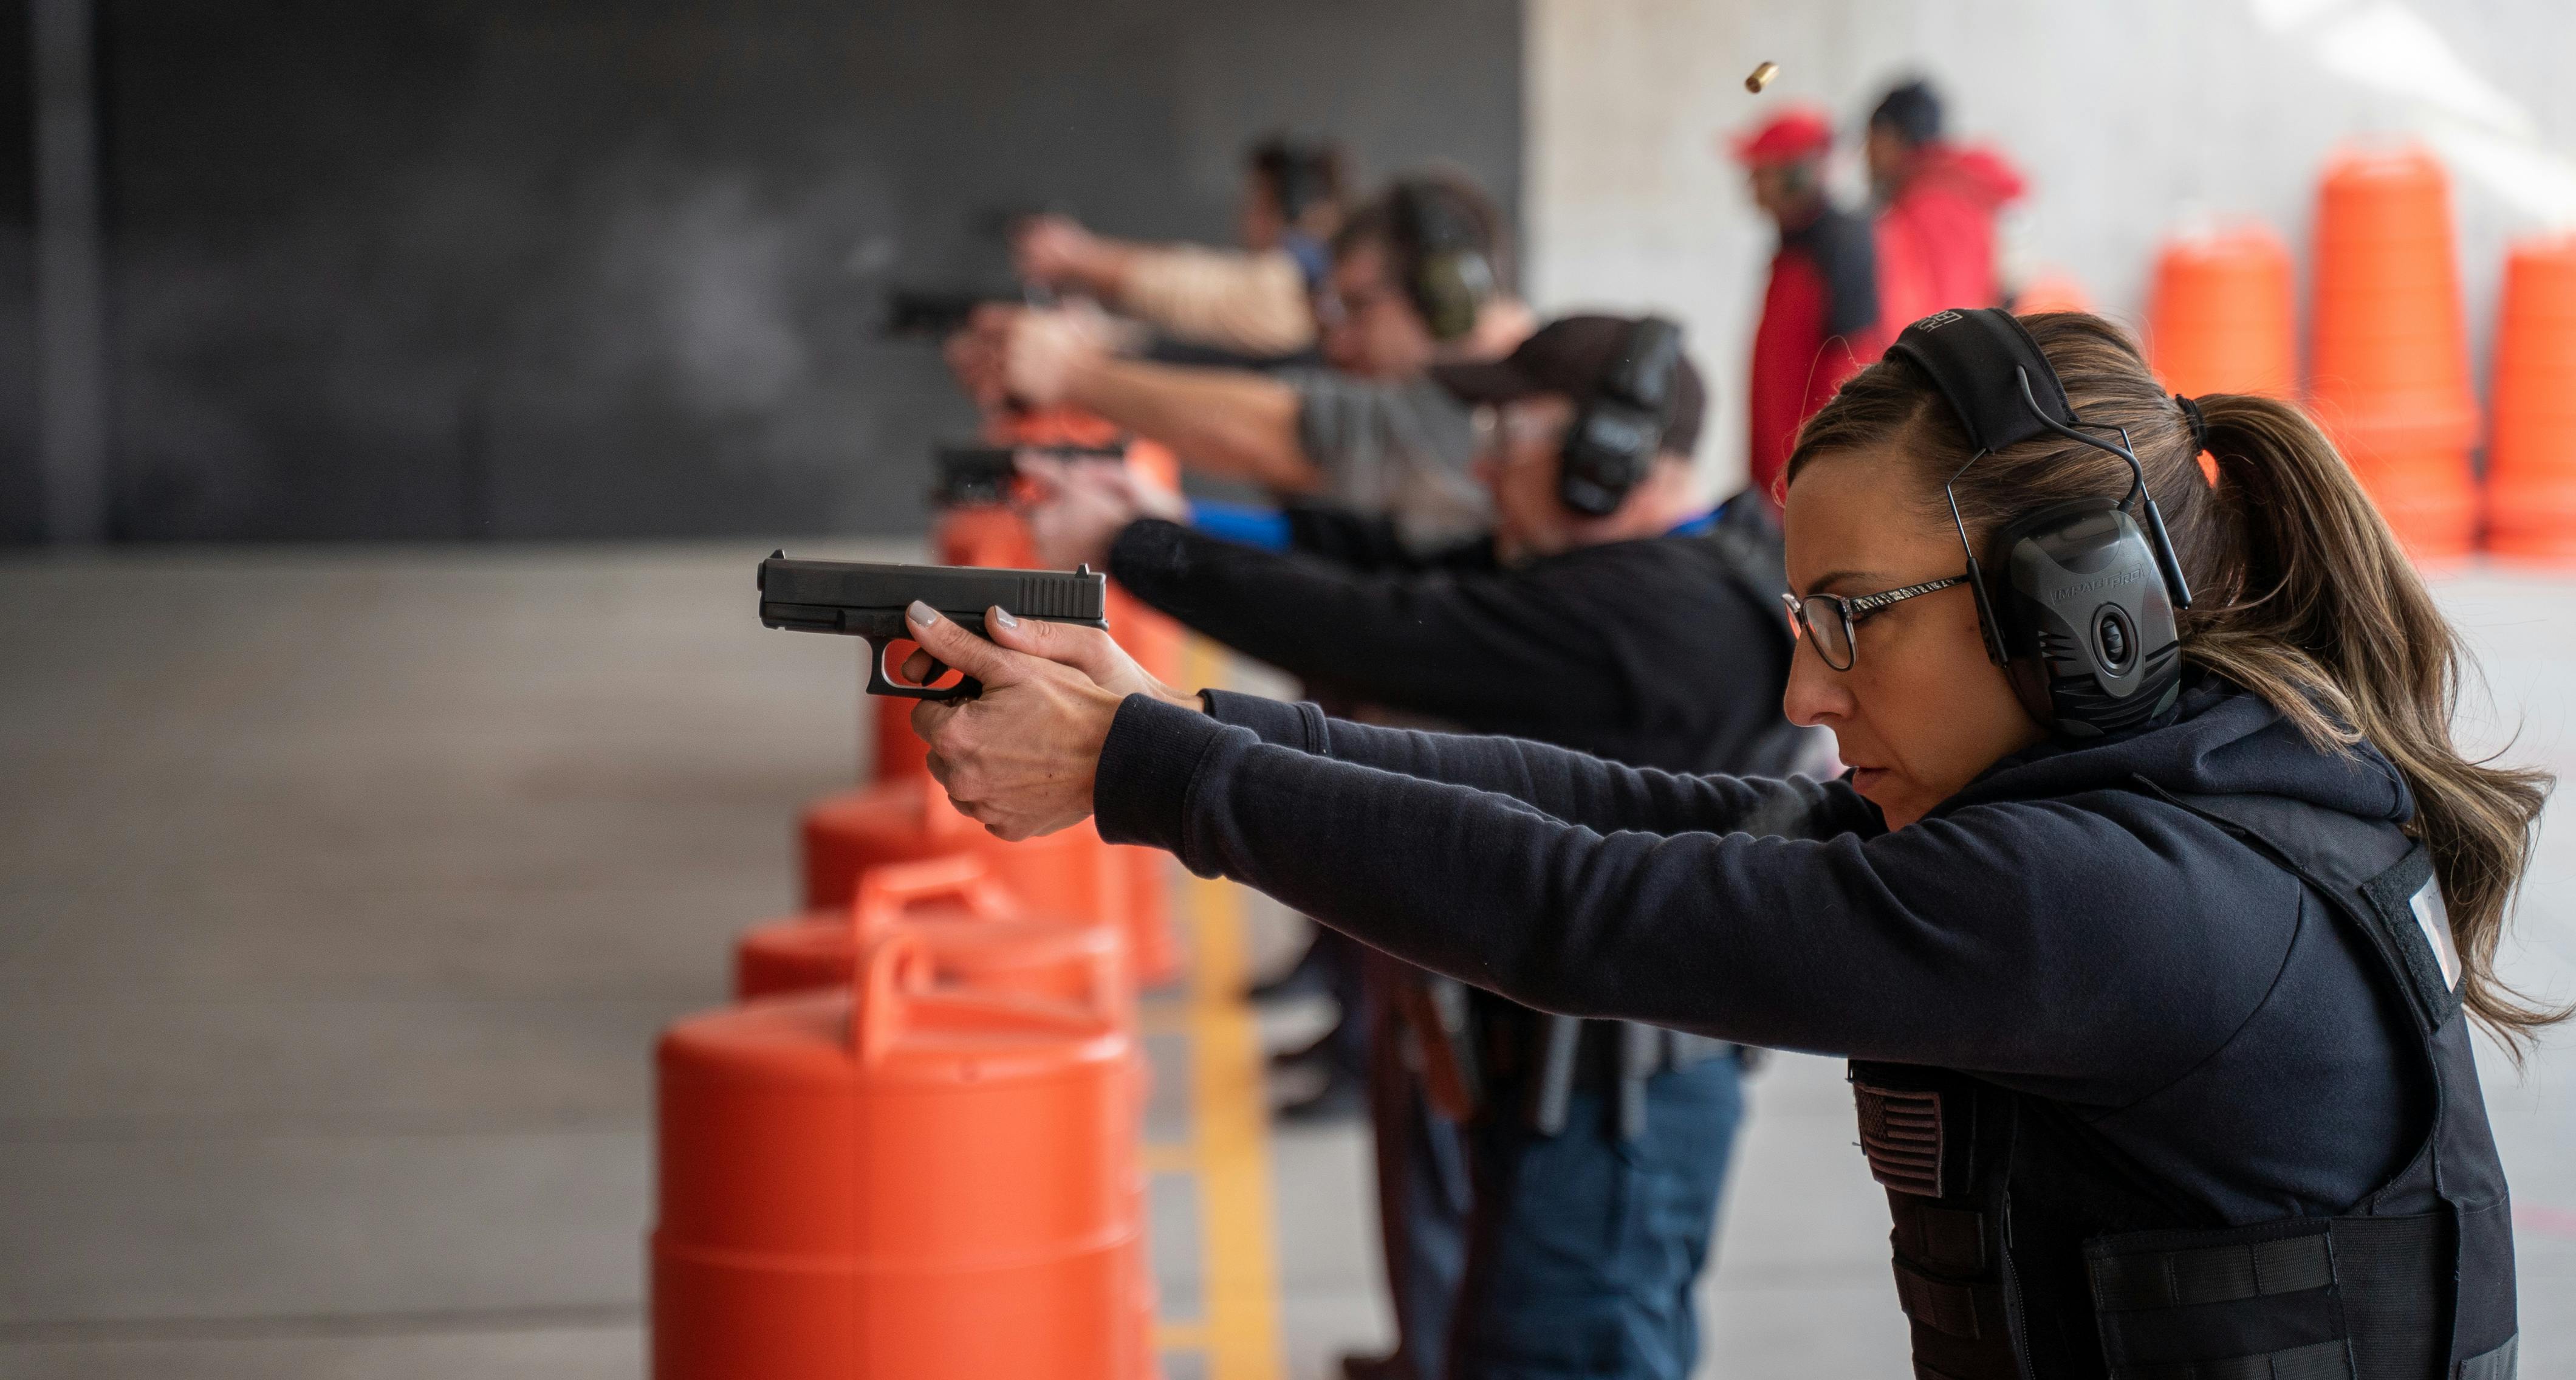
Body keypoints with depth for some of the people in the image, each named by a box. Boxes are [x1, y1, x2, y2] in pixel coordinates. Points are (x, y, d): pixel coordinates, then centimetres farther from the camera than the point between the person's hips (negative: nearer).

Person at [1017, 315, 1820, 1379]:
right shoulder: (1676, 574, 7)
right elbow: (1406, 572, 9)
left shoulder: (1642, 622, -24)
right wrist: (1181, 526, 2)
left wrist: (1129, 547, -16)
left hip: (1601, 1111, -10)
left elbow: (1382, 634, -24)